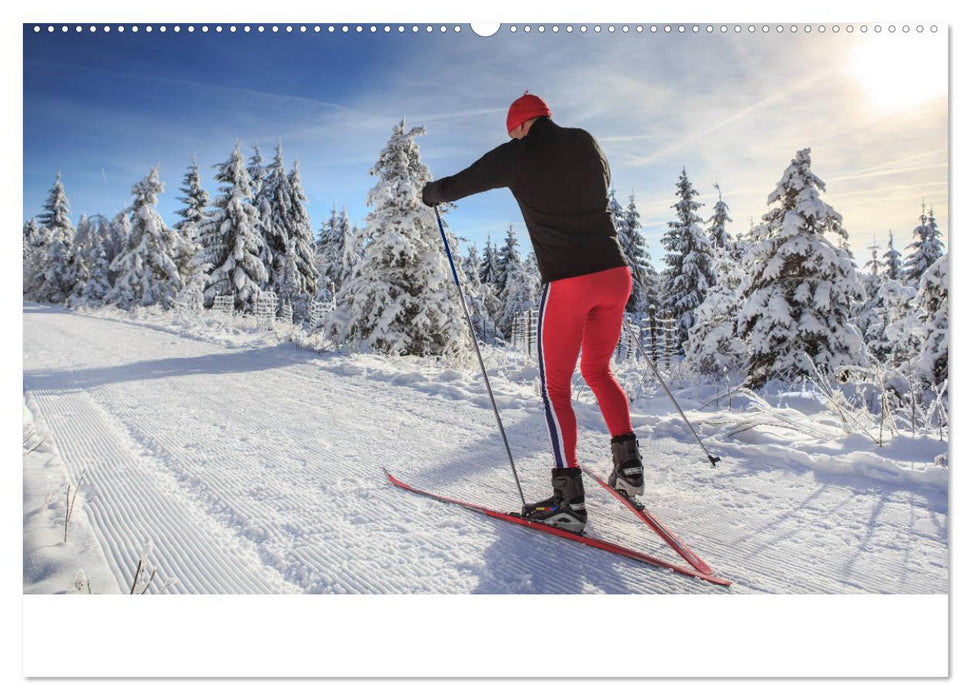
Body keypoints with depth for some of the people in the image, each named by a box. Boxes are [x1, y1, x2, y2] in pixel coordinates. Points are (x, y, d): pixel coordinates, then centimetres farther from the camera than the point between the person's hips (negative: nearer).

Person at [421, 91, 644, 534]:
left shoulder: (518, 154, -2)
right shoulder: (587, 144, 14)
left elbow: (454, 186, 0)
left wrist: (430, 194, 22)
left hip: (566, 284, -6)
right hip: (615, 274, 6)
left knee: (555, 388, 4)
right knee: (597, 370, 23)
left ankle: (569, 500, 2)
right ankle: (628, 464, 19)